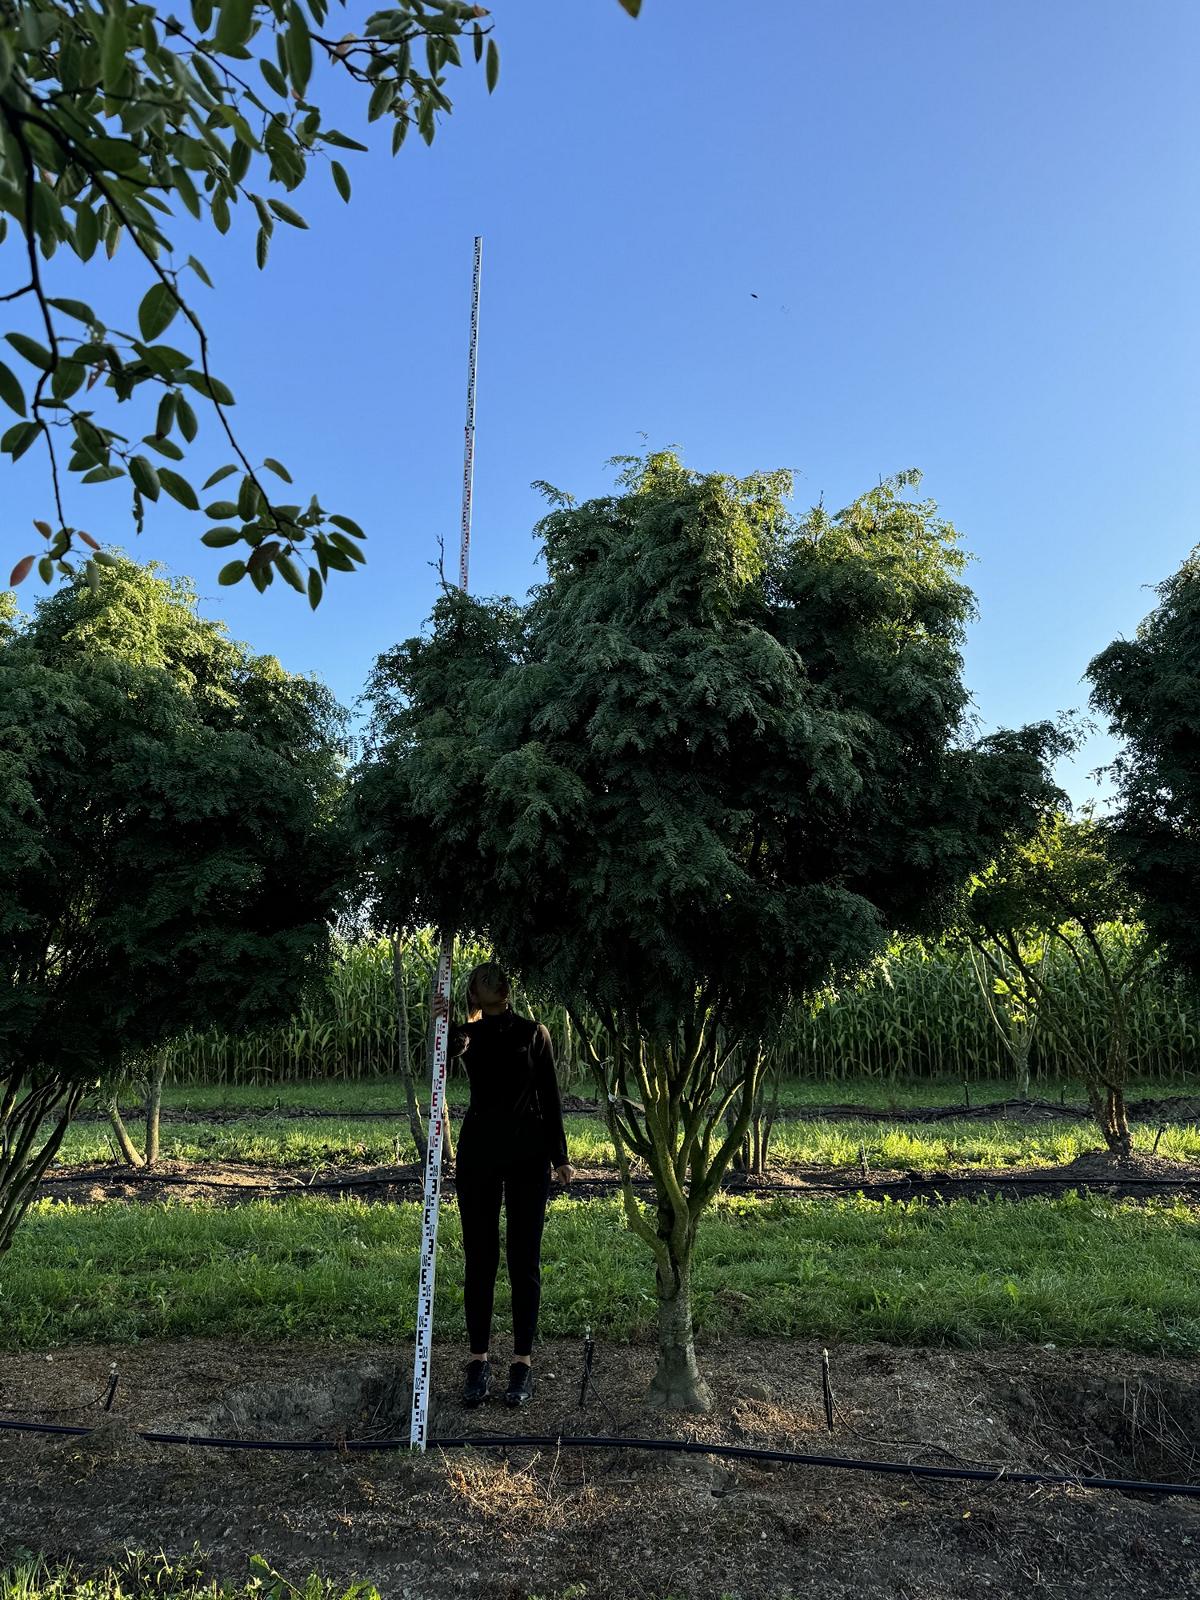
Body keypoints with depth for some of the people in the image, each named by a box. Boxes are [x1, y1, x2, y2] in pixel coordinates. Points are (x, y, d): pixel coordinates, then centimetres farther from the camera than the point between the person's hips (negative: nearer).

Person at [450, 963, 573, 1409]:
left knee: (524, 1259, 3)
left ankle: (522, 1360, 12)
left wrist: (559, 1156, -1)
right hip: (478, 1150, 1)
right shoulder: (465, 1034, 5)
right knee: (478, 1259, 6)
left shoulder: (533, 1033, 2)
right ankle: (478, 1359, 16)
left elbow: (549, 1096, 3)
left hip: (528, 1153, -1)